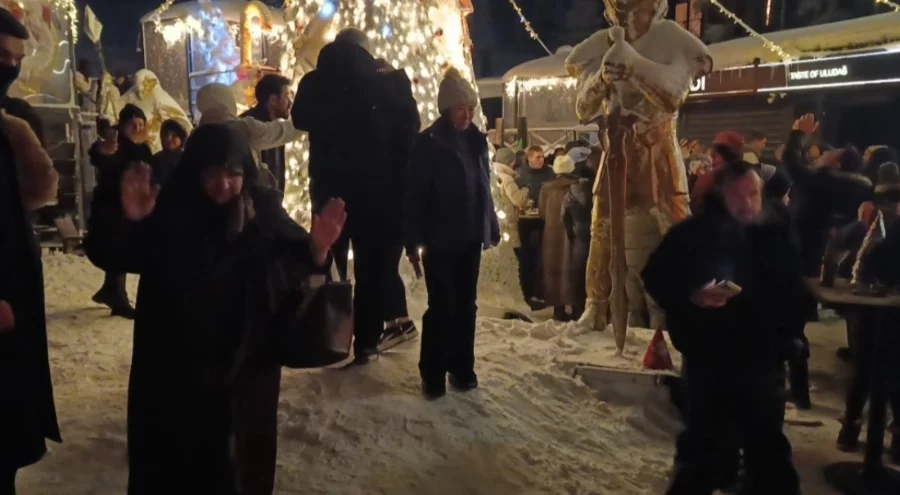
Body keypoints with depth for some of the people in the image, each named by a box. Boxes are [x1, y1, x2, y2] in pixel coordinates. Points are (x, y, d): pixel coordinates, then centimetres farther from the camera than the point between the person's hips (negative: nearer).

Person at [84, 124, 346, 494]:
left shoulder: (263, 212, -7)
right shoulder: (167, 211, -11)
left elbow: (297, 268, 3)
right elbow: (106, 255, -12)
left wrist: (316, 248, -20)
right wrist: (127, 221, -33)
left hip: (247, 364, 1)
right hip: (174, 368, -1)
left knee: (241, 462, 16)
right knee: (173, 463, 14)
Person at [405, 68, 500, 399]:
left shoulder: (476, 141, 8)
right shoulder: (428, 143, -10)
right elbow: (415, 194, -12)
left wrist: (492, 227, 14)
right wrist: (414, 239, -16)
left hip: (470, 238, 6)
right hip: (440, 239, -6)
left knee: (465, 305, 11)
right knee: (441, 307, -2)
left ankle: (462, 369, 23)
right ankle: (432, 374, 11)